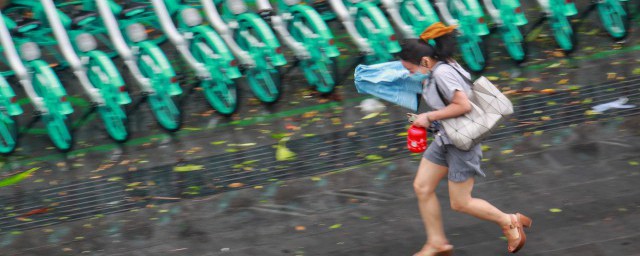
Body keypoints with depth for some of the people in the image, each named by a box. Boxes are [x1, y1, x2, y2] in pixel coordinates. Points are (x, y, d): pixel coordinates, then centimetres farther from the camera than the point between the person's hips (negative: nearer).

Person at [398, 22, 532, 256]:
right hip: (445, 139, 10)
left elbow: (463, 105, -31)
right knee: (422, 187, 8)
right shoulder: (438, 69, 3)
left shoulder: (442, 73, -25)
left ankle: (509, 222, 19)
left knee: (460, 203, 1)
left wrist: (429, 117, -23)